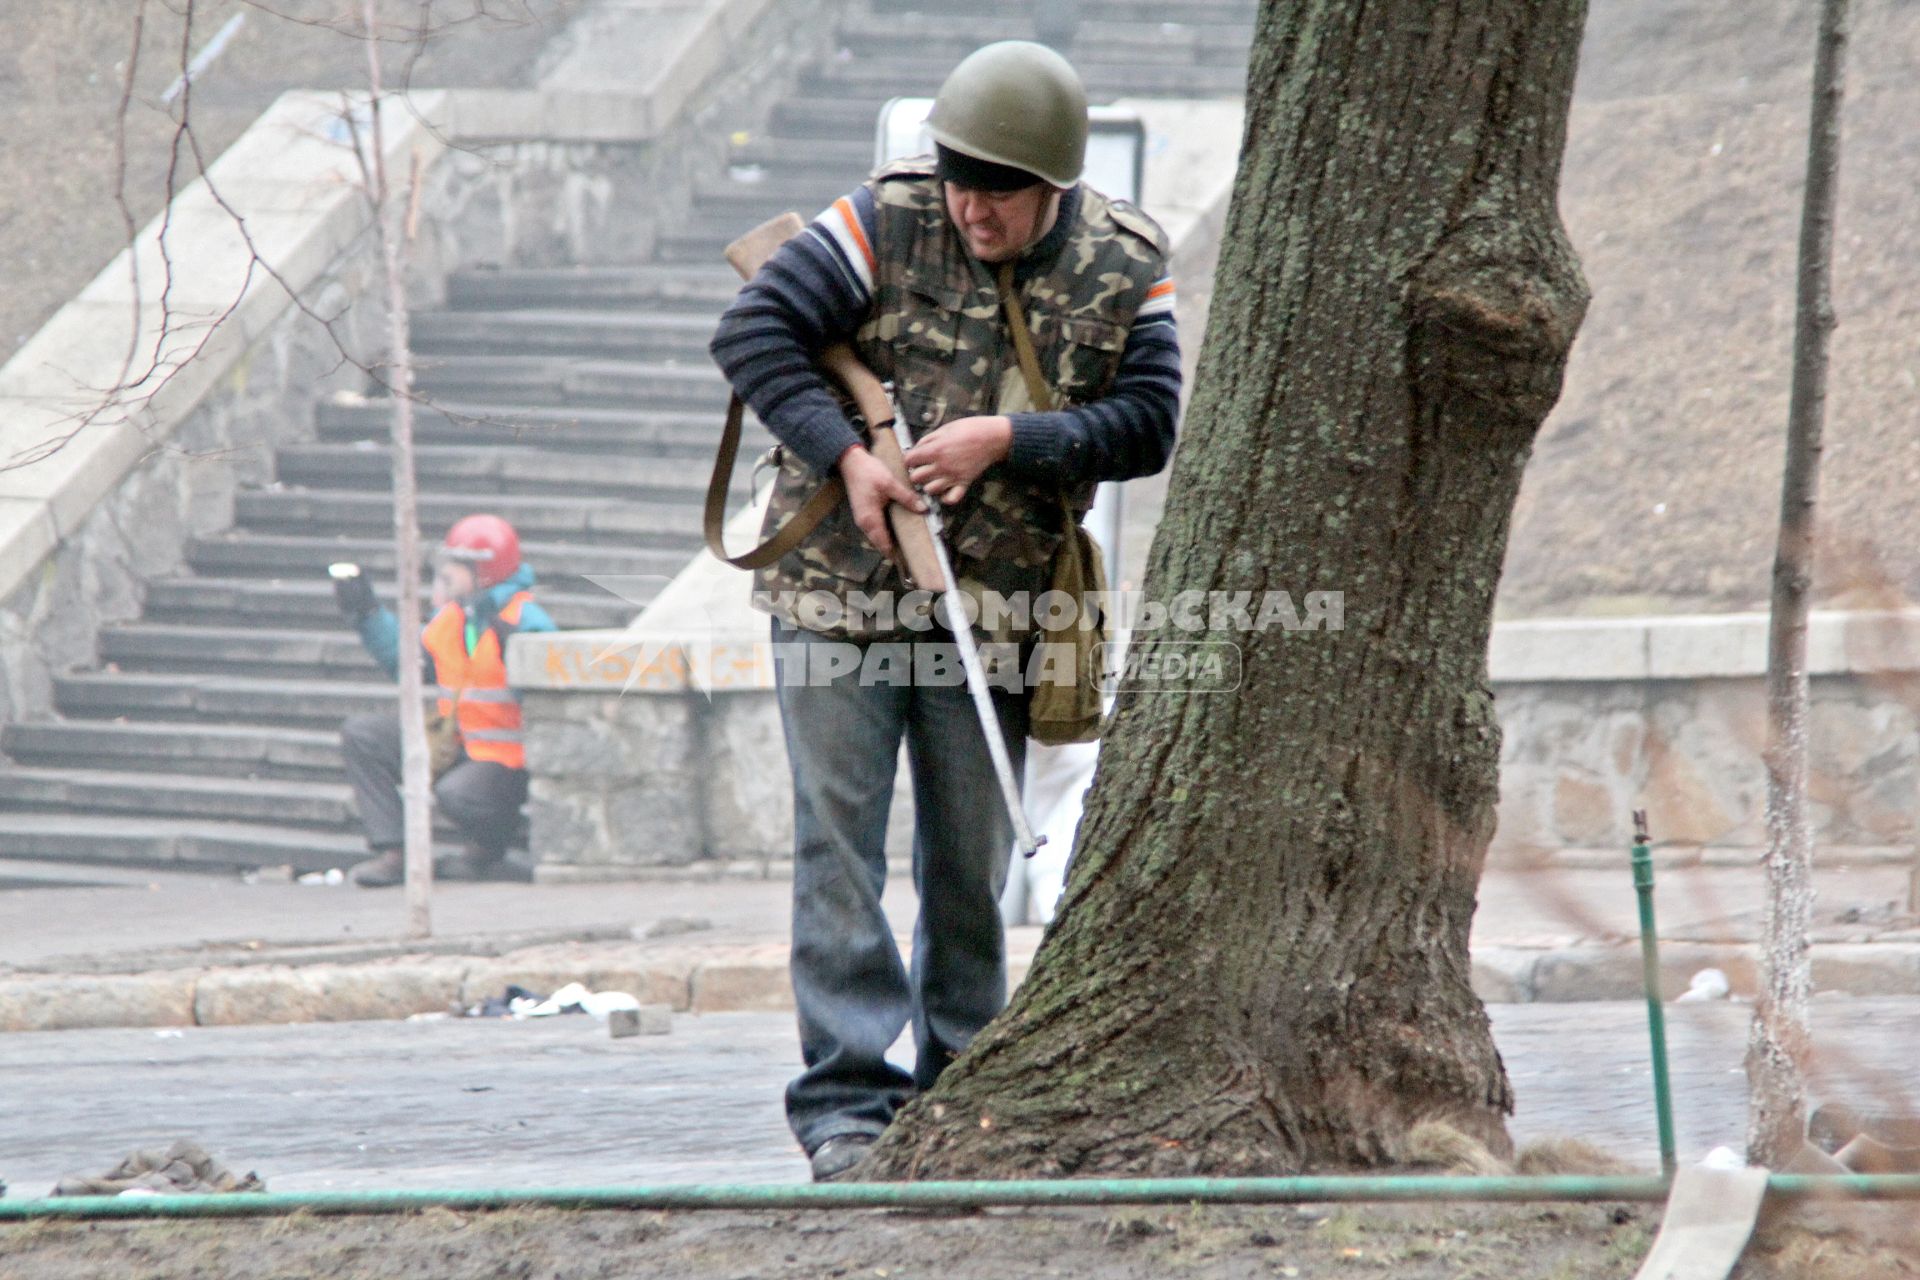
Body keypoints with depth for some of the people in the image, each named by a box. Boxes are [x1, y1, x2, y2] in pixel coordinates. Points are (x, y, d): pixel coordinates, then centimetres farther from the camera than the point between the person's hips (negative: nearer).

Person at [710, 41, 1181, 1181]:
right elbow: (751, 332, -9)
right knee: (841, 842, -7)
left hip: (992, 610, 2)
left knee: (972, 861, 9)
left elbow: (1148, 424, -6)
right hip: (838, 592, -2)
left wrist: (1007, 438, -19)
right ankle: (849, 1102, -8)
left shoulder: (1125, 269, -2)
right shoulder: (889, 222, -9)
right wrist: (846, 456, -19)